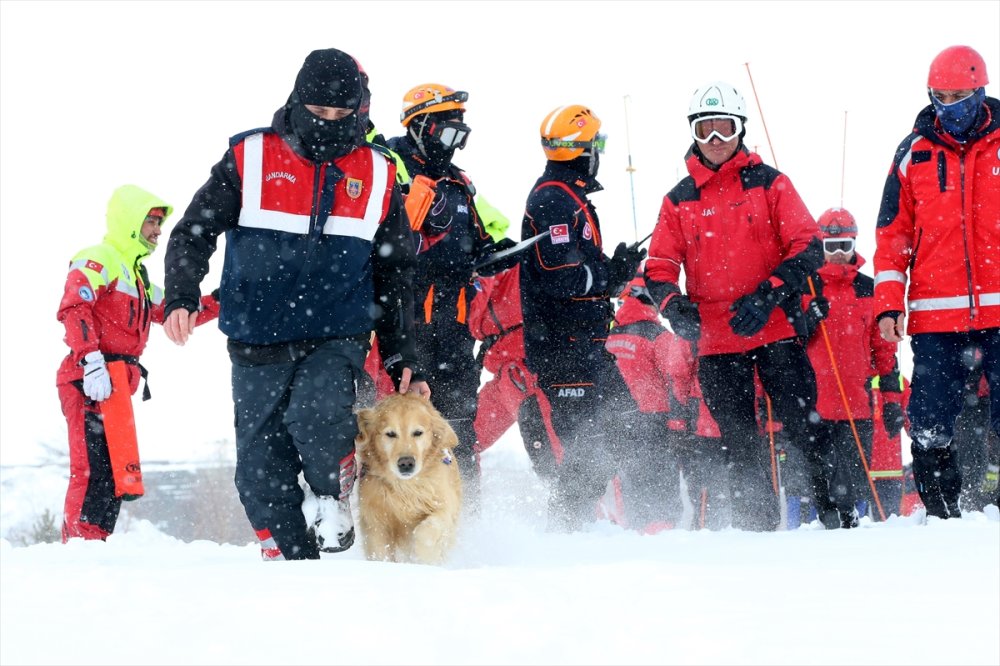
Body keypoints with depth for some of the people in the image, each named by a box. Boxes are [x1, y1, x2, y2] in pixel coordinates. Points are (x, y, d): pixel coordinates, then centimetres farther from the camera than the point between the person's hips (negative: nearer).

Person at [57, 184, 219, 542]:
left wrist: (221, 302, 17)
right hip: (90, 381, -10)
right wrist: (92, 363, -29)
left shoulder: (137, 274, 26)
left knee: (114, 474, 11)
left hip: (115, 388, 10)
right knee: (93, 469, -17)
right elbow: (74, 308, -19)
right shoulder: (98, 260, -5)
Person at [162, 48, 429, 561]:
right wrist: (180, 297, -15)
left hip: (338, 337, 0)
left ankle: (332, 500, -1)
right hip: (258, 345, 0)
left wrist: (403, 362, 12)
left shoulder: (378, 176, 8)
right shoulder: (249, 159, 0)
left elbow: (394, 277, 16)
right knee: (261, 471, -2)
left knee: (315, 412, -29)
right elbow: (194, 232, 3)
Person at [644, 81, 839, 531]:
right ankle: (758, 528, 12)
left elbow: (807, 248, -4)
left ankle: (837, 515, 0)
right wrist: (675, 307, -14)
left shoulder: (769, 184, 3)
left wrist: (765, 297, -17)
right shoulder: (679, 200, 9)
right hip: (715, 339, 2)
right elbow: (659, 268, 8)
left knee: (804, 425, -8)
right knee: (739, 445, 5)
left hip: (776, 329, -2)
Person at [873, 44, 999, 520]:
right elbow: (892, 233, 9)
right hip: (935, 317, 1)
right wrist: (889, 303, 1)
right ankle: (942, 513, 9)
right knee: (930, 424, 0)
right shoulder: (915, 153, 8)